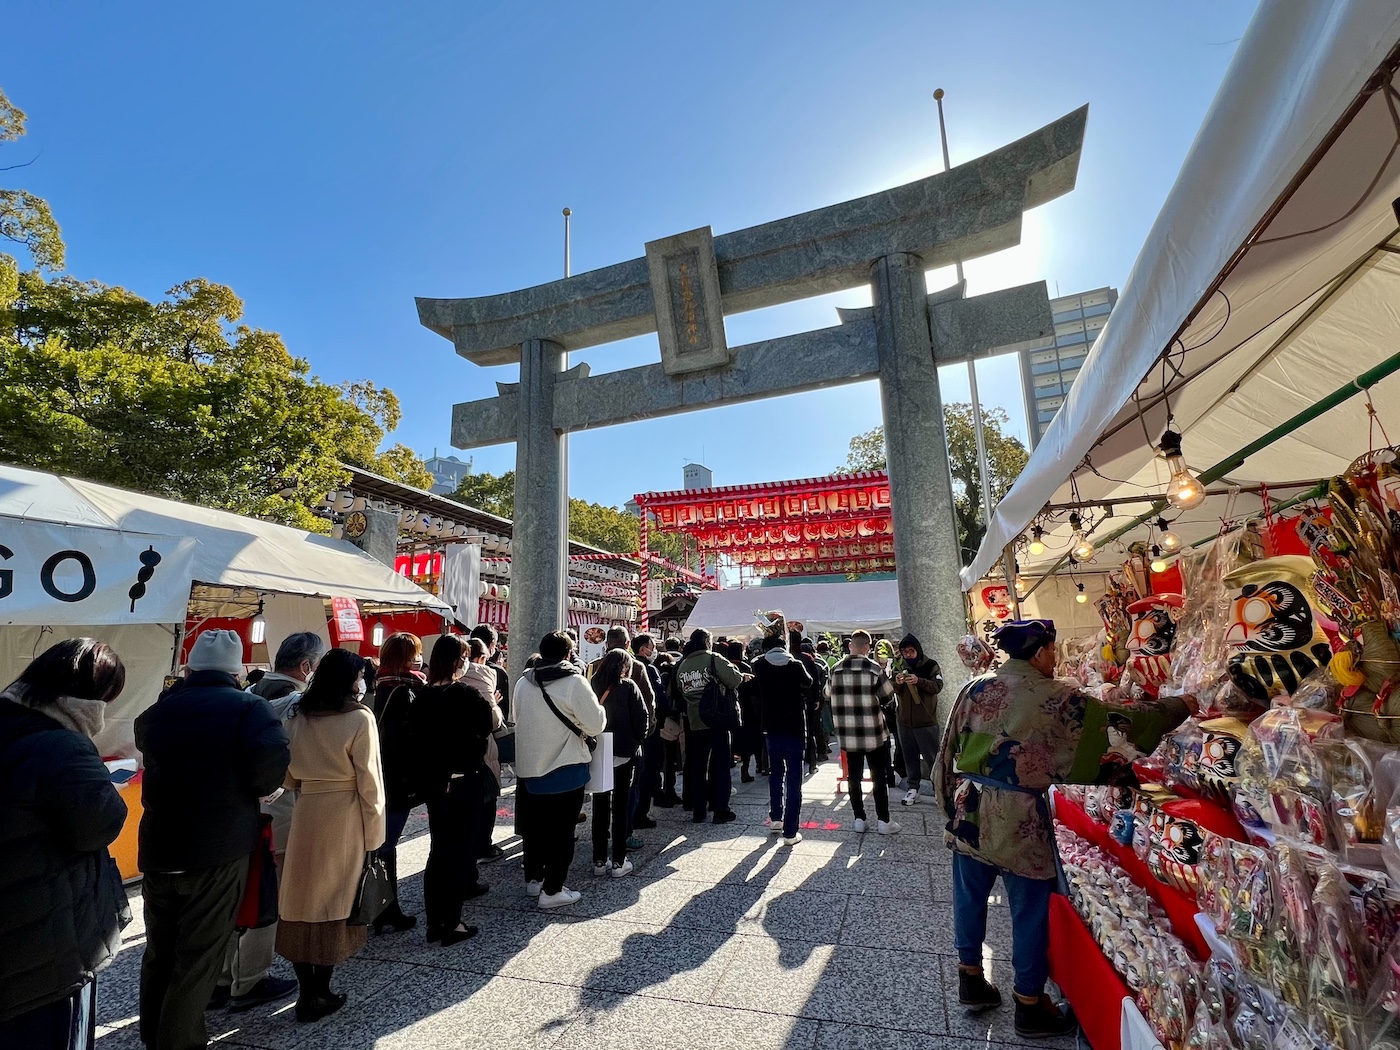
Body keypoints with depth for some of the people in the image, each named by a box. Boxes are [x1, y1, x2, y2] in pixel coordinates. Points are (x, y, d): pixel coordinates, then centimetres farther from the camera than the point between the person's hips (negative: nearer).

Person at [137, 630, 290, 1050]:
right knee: (198, 956, 9)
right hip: (220, 850, -5)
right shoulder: (251, 708, -14)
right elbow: (270, 764, -26)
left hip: (159, 848, 6)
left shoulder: (159, 710, 3)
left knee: (159, 951, 23)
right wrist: (253, 791, -3)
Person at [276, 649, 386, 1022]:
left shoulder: (297, 716, 2)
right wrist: (374, 835, -3)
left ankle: (307, 992, 26)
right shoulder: (360, 718, -13)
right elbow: (369, 781, -11)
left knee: (302, 900, 15)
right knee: (335, 903, 10)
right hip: (343, 818, -4)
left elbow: (288, 776, 9)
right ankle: (320, 995, 21)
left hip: (304, 815, 5)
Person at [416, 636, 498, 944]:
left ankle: (434, 923, 27)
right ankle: (450, 924, 11)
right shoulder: (466, 693, -17)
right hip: (464, 780, -6)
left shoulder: (425, 695, 0)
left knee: (439, 848, 17)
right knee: (458, 848, 5)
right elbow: (494, 722, -8)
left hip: (433, 780, 6)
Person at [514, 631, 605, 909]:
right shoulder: (573, 682, -18)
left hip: (529, 766, 6)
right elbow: (595, 724, -17)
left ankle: (533, 878, 34)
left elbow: (519, 721, 13)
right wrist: (598, 707, 3)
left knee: (534, 827, 20)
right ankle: (552, 890, 12)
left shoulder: (523, 682, 1)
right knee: (561, 831, 6)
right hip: (565, 770, -6)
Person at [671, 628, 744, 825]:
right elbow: (735, 680, -14)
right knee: (720, 765, 5)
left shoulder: (682, 665, 7)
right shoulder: (713, 659, -10)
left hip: (694, 722, 5)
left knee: (697, 766, 12)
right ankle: (721, 810, 9)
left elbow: (679, 693, 12)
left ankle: (698, 811, 17)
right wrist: (741, 675, 7)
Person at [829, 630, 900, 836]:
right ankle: (883, 821, 14)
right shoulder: (873, 668, -13)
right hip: (873, 732, -3)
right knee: (880, 777, 9)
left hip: (848, 733, 3)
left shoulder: (836, 670, -2)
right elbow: (888, 695, -2)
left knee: (854, 777, 11)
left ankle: (859, 819, 18)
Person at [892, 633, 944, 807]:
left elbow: (938, 686, -19)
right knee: (910, 756, 12)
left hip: (926, 721, -4)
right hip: (904, 721, 4)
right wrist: (897, 683, -16)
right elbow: (894, 692, 7)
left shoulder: (931, 665, -7)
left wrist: (918, 681, -34)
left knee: (933, 757, 3)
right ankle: (912, 788, 21)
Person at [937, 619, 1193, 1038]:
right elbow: (1118, 718, -4)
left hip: (969, 810, 5)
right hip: (1017, 818, -5)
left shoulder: (974, 688, 1)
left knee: (969, 897, 20)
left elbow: (948, 752, 5)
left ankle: (971, 982, 38)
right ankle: (1030, 1007, 31)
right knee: (1029, 911, 14)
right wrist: (1181, 705, 12)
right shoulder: (1057, 697, -12)